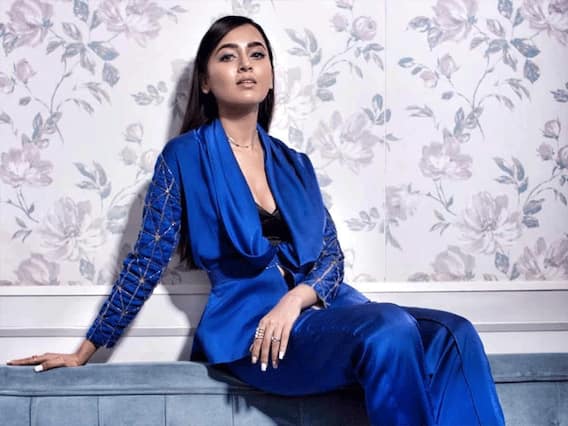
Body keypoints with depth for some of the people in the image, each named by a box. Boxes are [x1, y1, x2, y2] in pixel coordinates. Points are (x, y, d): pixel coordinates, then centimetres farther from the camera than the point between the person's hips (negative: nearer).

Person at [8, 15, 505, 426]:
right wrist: (86, 351, 6)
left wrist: (294, 299, -12)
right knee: (391, 330, -33)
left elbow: (332, 255, 10)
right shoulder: (185, 157, 4)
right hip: (250, 324, -5)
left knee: (452, 335, -22)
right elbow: (147, 260, 6)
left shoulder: (294, 164, 18)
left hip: (318, 308, 5)